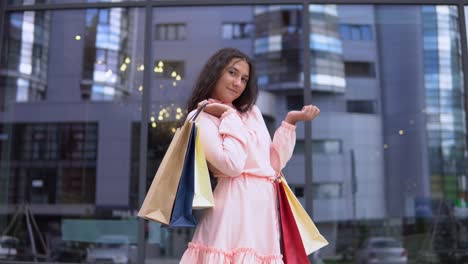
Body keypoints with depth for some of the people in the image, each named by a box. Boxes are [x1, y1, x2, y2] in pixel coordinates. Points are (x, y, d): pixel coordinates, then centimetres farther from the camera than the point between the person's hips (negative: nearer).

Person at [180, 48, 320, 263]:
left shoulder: (252, 113, 20)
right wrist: (229, 115, -6)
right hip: (235, 207, -7)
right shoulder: (201, 118, -2)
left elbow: (274, 163, 16)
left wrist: (290, 121, 10)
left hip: (264, 209, 7)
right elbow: (232, 165, -17)